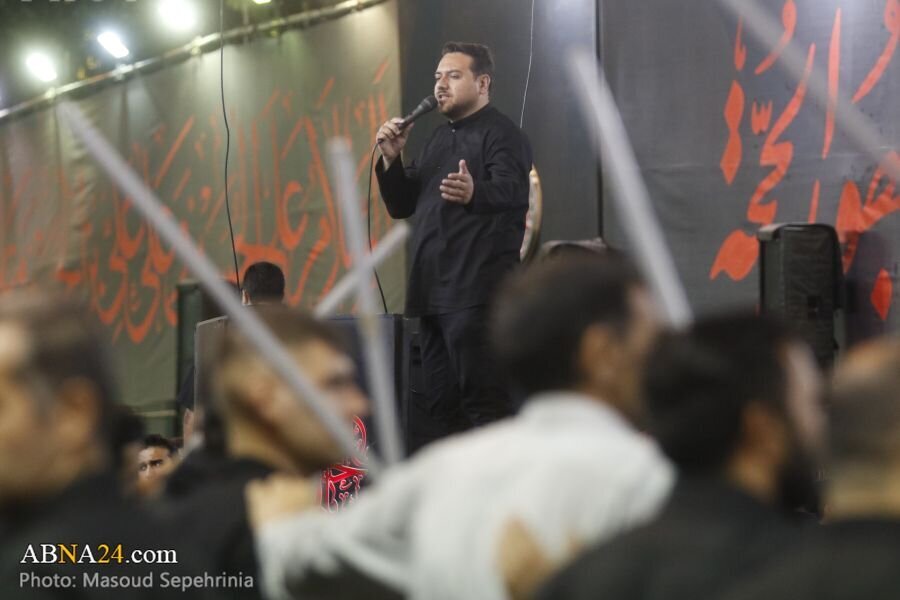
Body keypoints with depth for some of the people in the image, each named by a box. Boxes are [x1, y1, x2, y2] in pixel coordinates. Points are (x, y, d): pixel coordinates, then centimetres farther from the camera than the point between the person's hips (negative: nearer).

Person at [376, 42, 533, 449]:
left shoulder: (500, 134, -6)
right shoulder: (439, 139, 21)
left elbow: (511, 193, -26)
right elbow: (402, 206, 20)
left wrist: (473, 194, -48)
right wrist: (391, 158, 3)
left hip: (477, 293, -9)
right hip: (434, 292, 9)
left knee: (483, 401, -13)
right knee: (439, 403, 11)